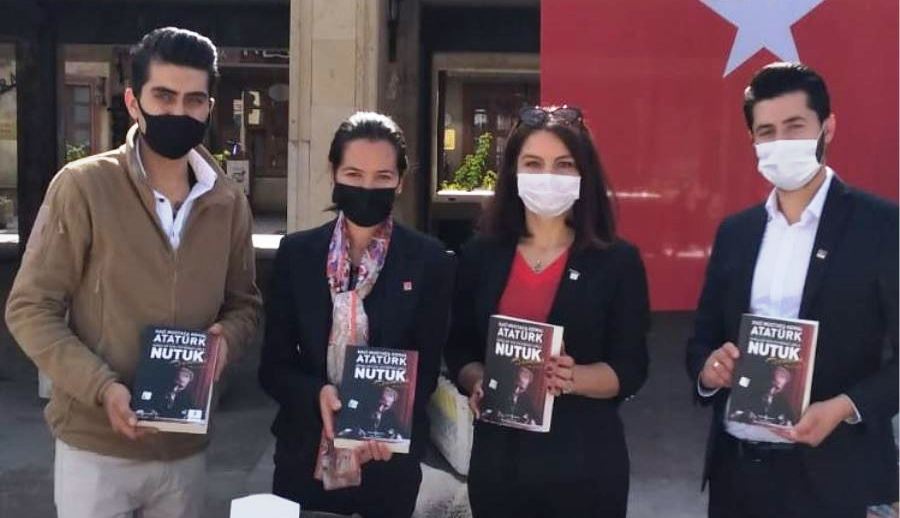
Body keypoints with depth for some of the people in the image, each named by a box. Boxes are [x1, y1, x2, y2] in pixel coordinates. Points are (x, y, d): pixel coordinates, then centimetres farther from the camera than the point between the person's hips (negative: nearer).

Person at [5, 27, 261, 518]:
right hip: (95, 447, -4)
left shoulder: (229, 202, 2)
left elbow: (243, 302, 12)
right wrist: (101, 387, -19)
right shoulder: (82, 186, -10)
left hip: (187, 446, 4)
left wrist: (226, 339, -10)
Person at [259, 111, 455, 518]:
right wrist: (316, 394, -20)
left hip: (390, 460, -1)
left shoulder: (429, 261, -5)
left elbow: (426, 369, -5)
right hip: (305, 454, 1)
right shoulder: (296, 253, -1)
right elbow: (273, 365, 0)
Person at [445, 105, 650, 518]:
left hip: (584, 460, -2)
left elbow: (630, 369, -5)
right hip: (497, 455, 2)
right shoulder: (480, 255, 3)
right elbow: (458, 349, 8)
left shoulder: (618, 260, -4)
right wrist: (476, 382, -13)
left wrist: (576, 379, -23)